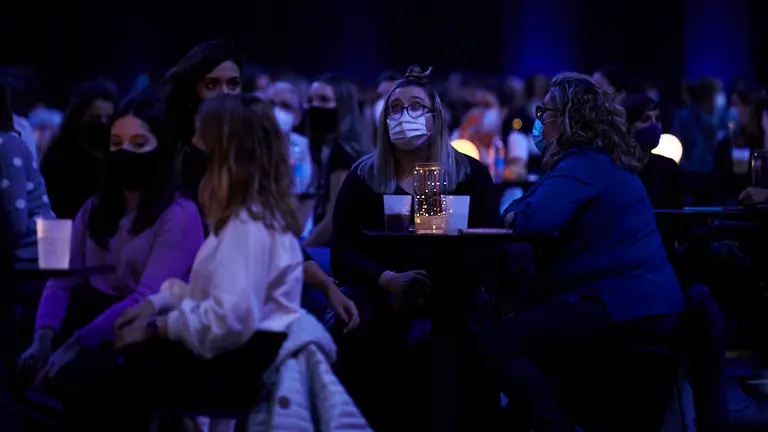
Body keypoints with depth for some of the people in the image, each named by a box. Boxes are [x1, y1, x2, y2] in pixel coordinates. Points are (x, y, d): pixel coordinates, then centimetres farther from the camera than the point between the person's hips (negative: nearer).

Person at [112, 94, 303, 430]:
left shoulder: (250, 224, -18)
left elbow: (230, 318, -26)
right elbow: (211, 289, 18)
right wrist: (158, 303, 3)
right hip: (239, 351, 10)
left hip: (248, 365, -10)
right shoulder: (244, 214, 15)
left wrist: (156, 326, -15)